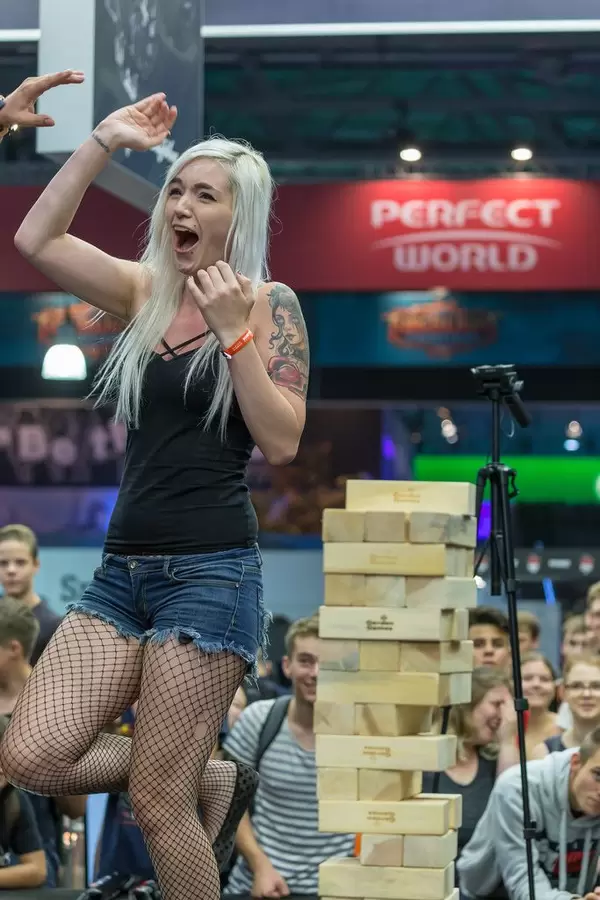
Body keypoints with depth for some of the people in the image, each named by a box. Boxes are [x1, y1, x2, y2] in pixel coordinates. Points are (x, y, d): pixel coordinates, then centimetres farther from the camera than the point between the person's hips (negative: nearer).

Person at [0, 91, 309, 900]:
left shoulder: (268, 302, -3)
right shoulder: (146, 291, 11)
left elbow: (281, 445, -12)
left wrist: (235, 332, -18)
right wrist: (103, 142, -3)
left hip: (212, 573, -6)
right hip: (123, 569, 6)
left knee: (157, 805, -5)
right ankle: (214, 782, 16)